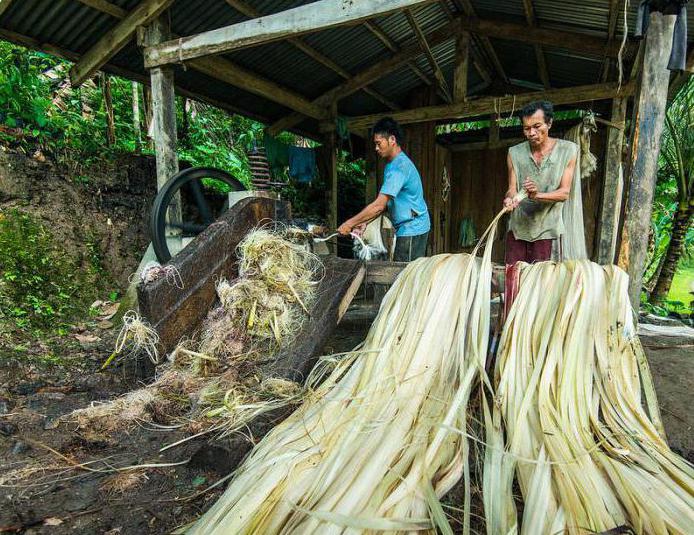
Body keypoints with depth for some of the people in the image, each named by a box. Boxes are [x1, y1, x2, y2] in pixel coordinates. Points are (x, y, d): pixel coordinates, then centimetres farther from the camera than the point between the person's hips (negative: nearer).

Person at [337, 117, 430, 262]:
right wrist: (365, 222, 5)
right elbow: (385, 203, 14)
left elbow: (379, 205, -26)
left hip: (411, 230, -10)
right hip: (406, 228, 10)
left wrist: (349, 224, -19)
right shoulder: (393, 164, 13)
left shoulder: (399, 166, -20)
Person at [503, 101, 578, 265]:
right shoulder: (514, 153, 3)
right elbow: (512, 188, -1)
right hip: (518, 227, 2)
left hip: (547, 228, -2)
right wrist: (510, 198, -26)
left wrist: (537, 195, -26)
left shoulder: (568, 150, -2)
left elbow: (564, 192, -7)